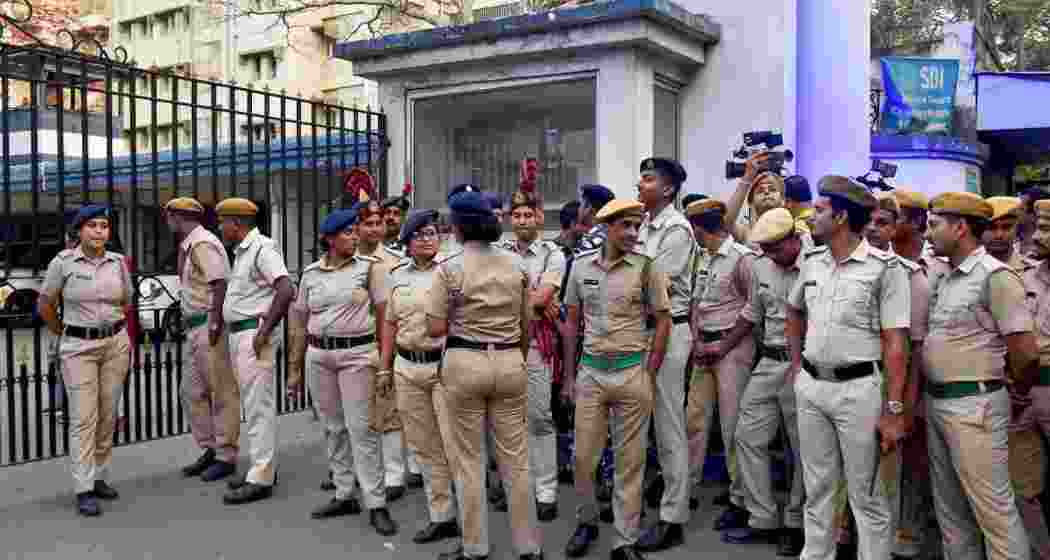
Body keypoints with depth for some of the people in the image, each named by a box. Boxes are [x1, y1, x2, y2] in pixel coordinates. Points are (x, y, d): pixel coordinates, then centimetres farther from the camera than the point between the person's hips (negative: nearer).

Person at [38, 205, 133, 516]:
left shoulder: (118, 262, 3)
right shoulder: (63, 262, -7)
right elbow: (44, 305, 4)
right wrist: (63, 334, 13)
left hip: (116, 344, 4)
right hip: (79, 348, -3)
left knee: (108, 416, 8)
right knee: (83, 418, -5)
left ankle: (99, 477, 21)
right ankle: (83, 490, -1)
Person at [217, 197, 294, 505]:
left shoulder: (262, 247, -14)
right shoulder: (242, 251, 17)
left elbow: (286, 290, -25)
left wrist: (265, 331, -23)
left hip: (253, 333, -10)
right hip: (238, 333, 10)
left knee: (259, 406, -7)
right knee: (252, 404, 15)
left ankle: (261, 479, -3)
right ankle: (265, 467, 24)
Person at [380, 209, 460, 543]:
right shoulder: (398, 275, 11)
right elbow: (391, 323, 17)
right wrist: (385, 367, 16)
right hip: (407, 368, 6)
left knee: (455, 446, -4)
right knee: (425, 448, 11)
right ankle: (441, 517, 23)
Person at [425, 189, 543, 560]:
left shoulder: (449, 268, -8)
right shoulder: (516, 264, 3)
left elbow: (435, 328, -8)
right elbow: (526, 325, 9)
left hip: (465, 363, -3)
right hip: (510, 362, 3)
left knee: (469, 460, 9)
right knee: (516, 458, 10)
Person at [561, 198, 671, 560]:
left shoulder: (646, 267, -5)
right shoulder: (581, 266, 3)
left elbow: (663, 321, -1)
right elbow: (572, 323, 10)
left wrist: (649, 374, -5)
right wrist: (569, 376, 9)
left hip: (631, 371, -2)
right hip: (590, 371, 3)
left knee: (630, 460, 6)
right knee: (582, 456, 8)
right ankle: (586, 522, 31)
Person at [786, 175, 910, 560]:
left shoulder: (884, 268, -11)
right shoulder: (811, 263, 7)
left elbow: (895, 344, -13)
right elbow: (794, 311, 26)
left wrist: (894, 410, -15)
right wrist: (796, 365, 17)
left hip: (858, 389, -6)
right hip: (810, 387, 6)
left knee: (865, 493, 6)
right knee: (817, 486, 16)